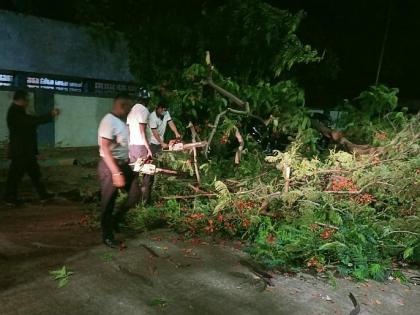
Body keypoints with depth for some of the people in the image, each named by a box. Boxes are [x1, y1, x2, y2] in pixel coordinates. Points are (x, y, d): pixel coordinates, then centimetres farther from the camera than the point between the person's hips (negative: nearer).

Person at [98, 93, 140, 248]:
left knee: (135, 193, 9)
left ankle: (115, 220, 28)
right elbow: (105, 148, -26)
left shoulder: (122, 121, 9)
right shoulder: (109, 121, -19)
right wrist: (116, 173, -30)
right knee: (108, 202, 3)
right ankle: (107, 236, 19)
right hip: (110, 166, -9)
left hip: (124, 164, 9)